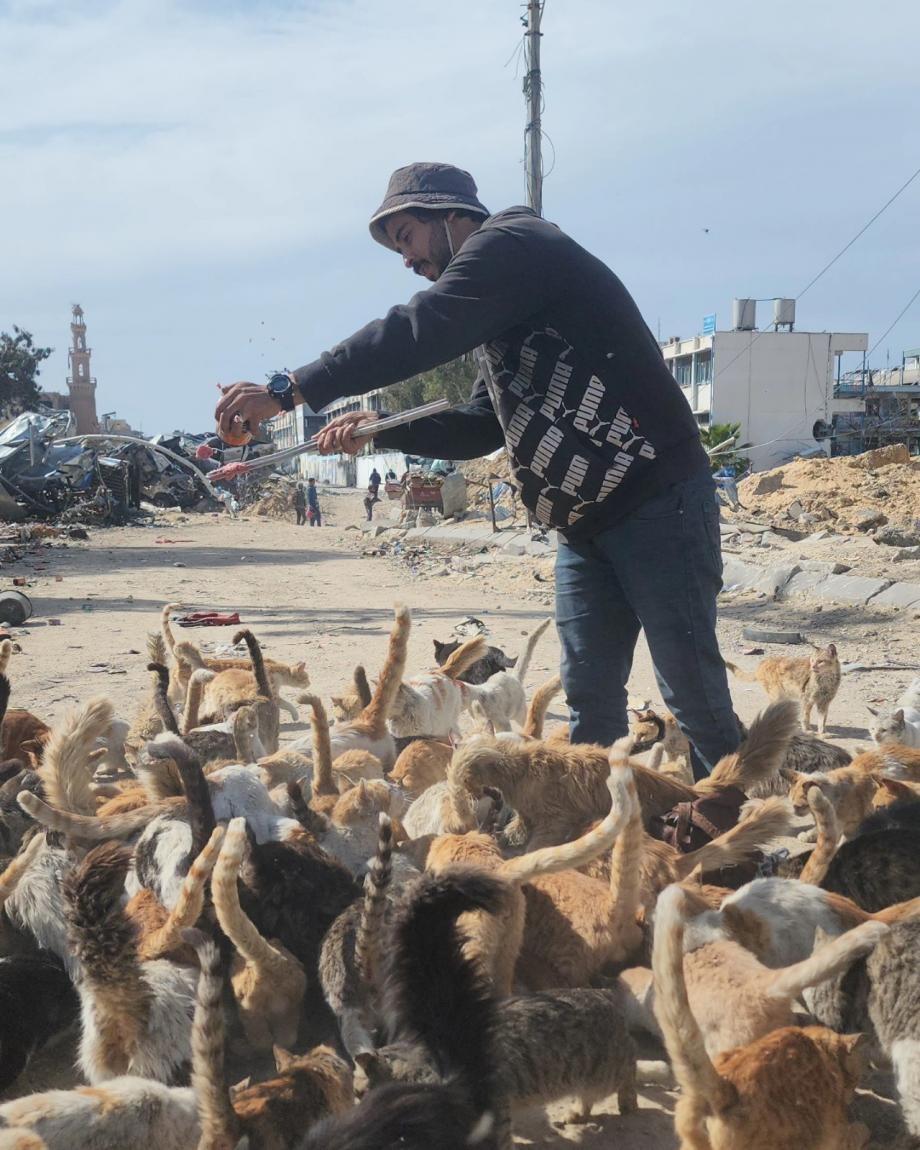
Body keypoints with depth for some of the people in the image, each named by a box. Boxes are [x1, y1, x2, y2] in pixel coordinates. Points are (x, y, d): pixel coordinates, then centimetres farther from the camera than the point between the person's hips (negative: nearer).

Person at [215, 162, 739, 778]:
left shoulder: (514, 243, -9)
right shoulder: (496, 316, 21)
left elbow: (420, 333, -22)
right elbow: (481, 427, 22)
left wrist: (289, 392, -20)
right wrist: (379, 430, 7)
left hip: (659, 505, -10)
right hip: (584, 524, 10)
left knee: (693, 693, -5)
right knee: (590, 695, 8)